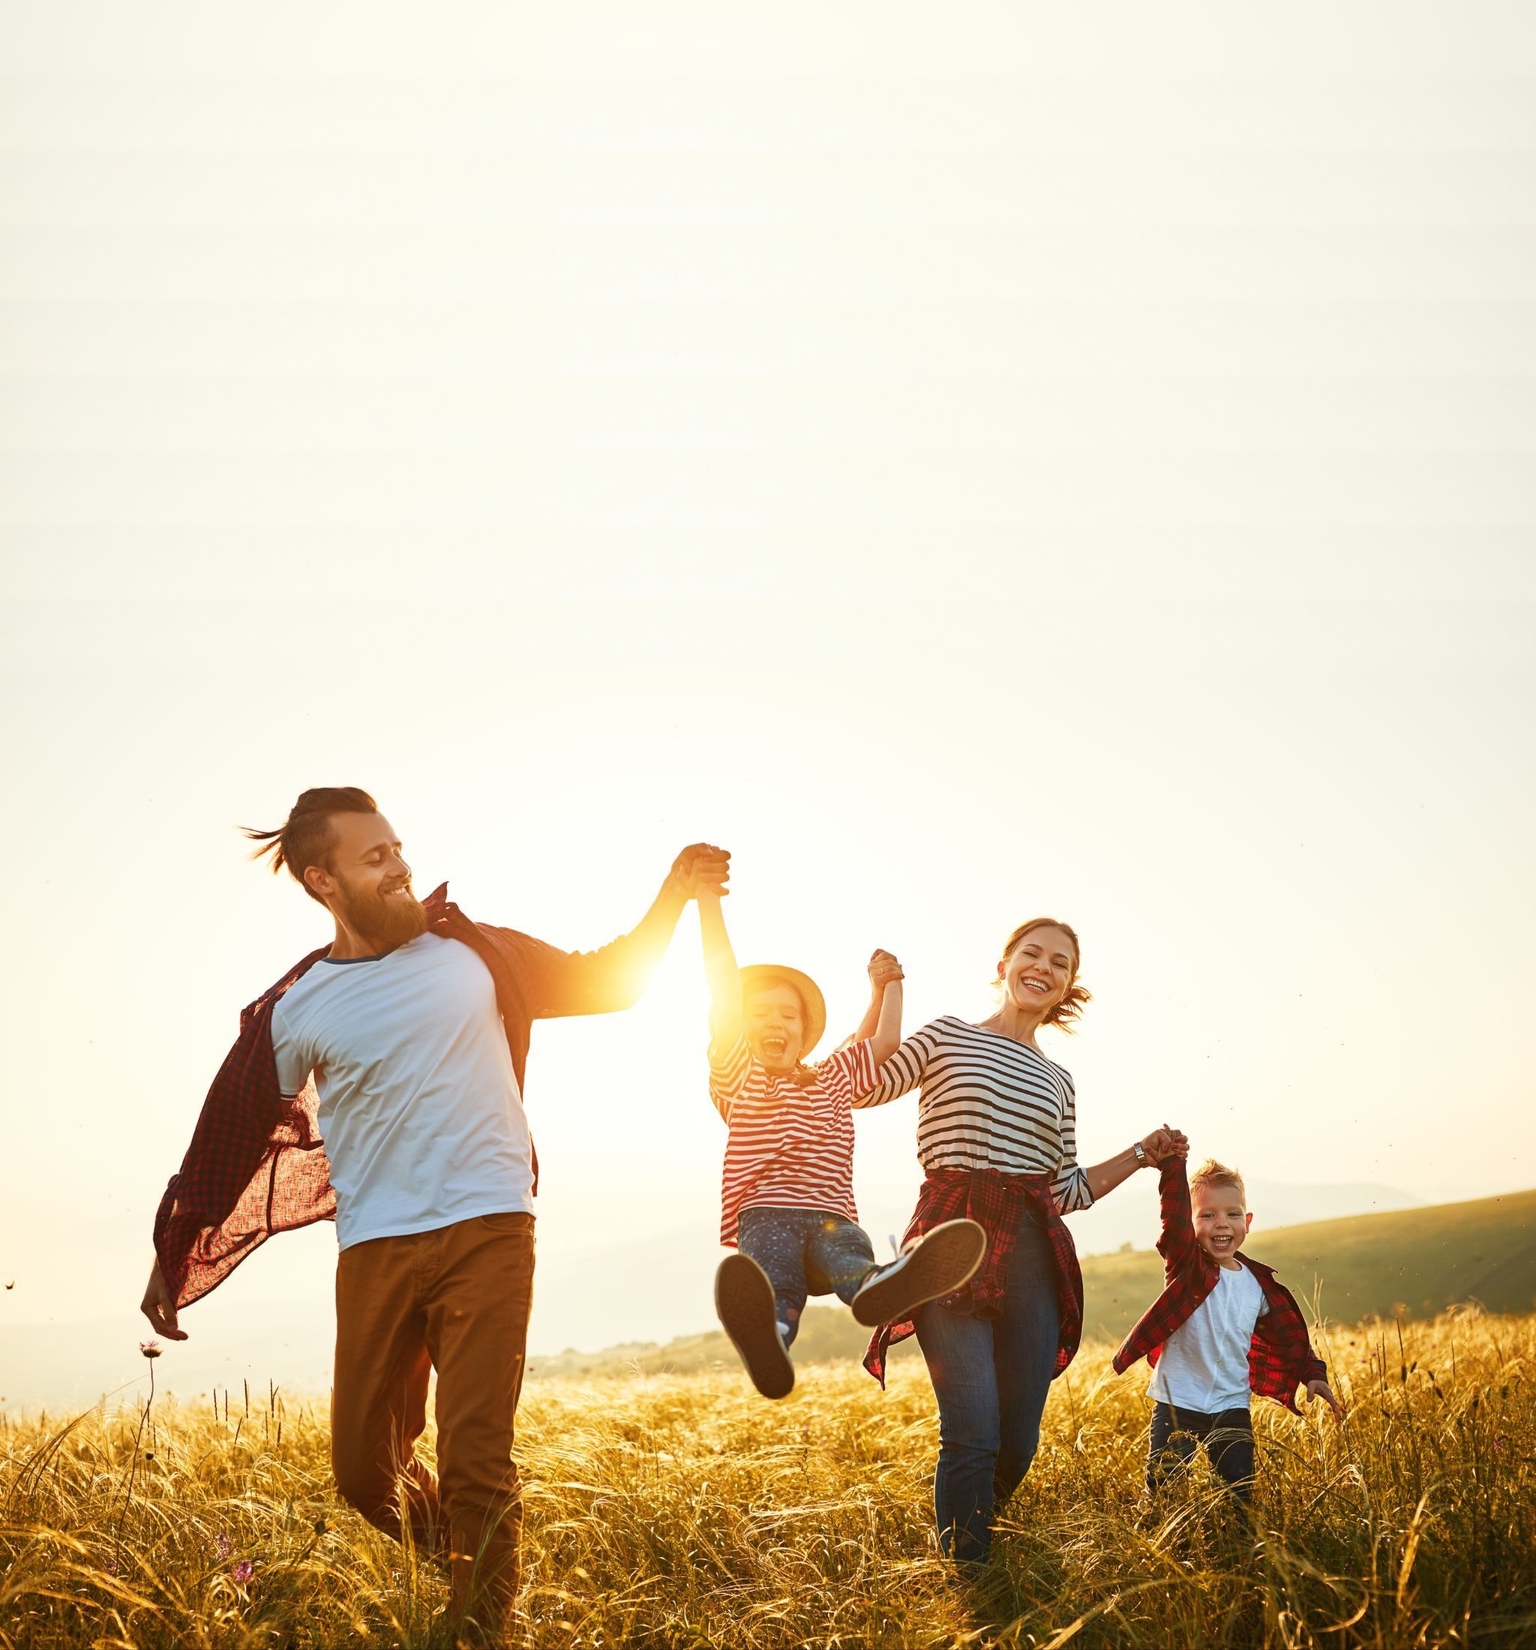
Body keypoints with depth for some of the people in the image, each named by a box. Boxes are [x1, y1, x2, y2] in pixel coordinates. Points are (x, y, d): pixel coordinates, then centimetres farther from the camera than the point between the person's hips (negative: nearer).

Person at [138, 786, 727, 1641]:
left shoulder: (471, 952, 3)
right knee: (364, 1466, 8)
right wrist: (174, 1256, 14)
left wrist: (675, 894, 0)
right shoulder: (297, 1009, 2)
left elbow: (607, 980, 12)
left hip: (487, 1232, -1)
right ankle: (438, 1541, 39)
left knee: (477, 1459, -8)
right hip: (375, 1250, 1)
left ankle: (482, 1626, 8)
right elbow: (233, 1137, 10)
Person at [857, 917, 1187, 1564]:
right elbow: (863, 1084, -6)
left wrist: (1142, 1153, 14)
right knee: (974, 1433, -14)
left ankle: (962, 1533, 27)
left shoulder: (1057, 1082, 20)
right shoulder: (947, 1036, 8)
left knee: (1019, 1442, 2)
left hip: (1031, 1251, 5)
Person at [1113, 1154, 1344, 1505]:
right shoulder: (1188, 1268, -7)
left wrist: (1312, 1374, 10)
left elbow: (1289, 1337, 19)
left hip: (1231, 1407, 3)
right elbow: (1175, 1219, -25)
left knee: (1239, 1497, 4)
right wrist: (1172, 1163, -33)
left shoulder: (1259, 1284, 5)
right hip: (1177, 1404, -3)